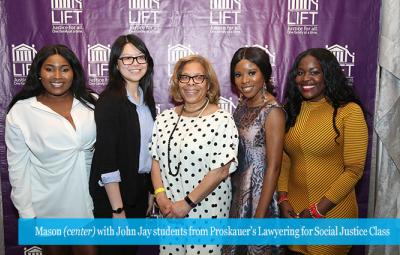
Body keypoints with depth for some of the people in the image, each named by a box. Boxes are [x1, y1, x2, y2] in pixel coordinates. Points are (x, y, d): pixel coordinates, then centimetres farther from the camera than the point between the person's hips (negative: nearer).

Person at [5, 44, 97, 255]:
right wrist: (27, 214, -6)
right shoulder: (20, 112, -9)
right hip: (48, 208, -1)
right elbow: (18, 168, -6)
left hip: (89, 201, 1)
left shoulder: (91, 103, -2)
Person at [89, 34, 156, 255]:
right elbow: (106, 158, -20)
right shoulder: (109, 100, -17)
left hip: (141, 187, 7)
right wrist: (117, 209, -20)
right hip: (115, 192, -7)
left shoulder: (146, 97, 5)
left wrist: (153, 188, 10)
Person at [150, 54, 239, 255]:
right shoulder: (165, 118, 4)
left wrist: (187, 203, -15)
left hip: (206, 211, -4)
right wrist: (161, 197, -7)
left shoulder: (222, 120, -12)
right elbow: (156, 159, 6)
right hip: (168, 211, 4)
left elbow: (220, 171, -15)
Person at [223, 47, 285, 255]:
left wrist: (260, 215, -18)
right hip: (237, 189, 7)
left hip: (258, 190, -7)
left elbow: (273, 167, -19)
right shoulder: (243, 104, 3)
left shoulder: (272, 111, -19)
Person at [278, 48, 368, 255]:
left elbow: (354, 170, -12)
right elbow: (284, 160, 6)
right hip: (294, 211, 4)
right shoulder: (291, 110, 3)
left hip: (332, 211, -4)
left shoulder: (349, 111, -11)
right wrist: (283, 198, -6)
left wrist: (318, 210, -14)